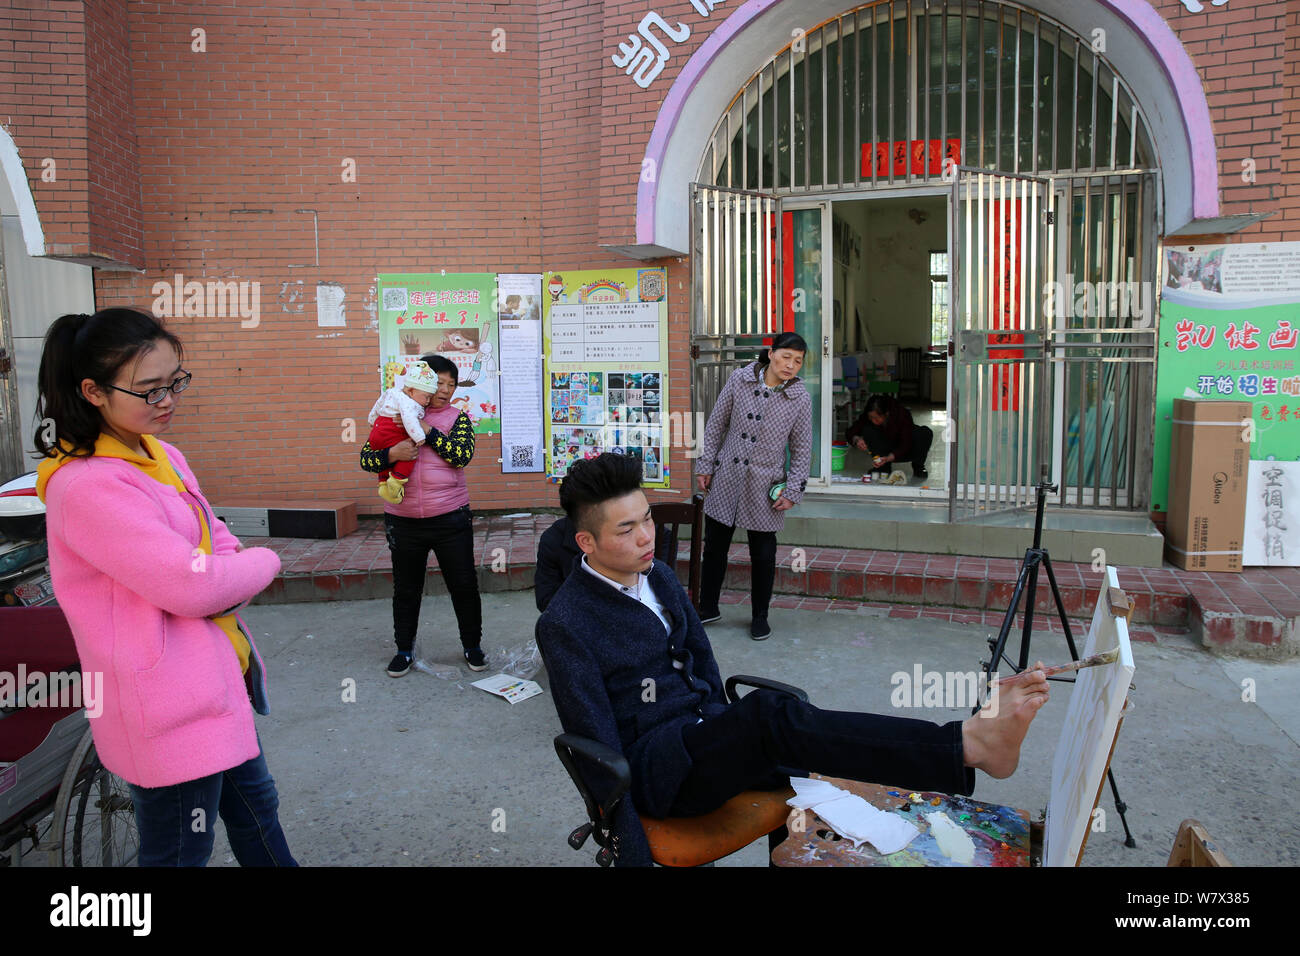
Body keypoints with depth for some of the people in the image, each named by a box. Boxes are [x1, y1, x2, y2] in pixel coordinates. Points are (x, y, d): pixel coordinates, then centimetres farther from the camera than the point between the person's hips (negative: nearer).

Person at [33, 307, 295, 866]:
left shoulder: (161, 455, 7)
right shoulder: (87, 486, -23)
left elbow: (214, 540, 11)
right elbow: (193, 587, -26)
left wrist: (230, 578, -12)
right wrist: (264, 563, -8)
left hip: (218, 682, 9)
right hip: (171, 710, -9)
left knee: (254, 805, 26)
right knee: (180, 854, 10)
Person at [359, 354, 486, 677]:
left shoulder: (457, 418, 2)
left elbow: (462, 455, -15)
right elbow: (366, 458, -1)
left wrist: (426, 430, -19)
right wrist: (392, 454, -20)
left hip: (451, 519, -1)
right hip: (403, 521, 1)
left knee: (464, 584, 7)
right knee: (406, 588, 15)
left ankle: (472, 645, 26)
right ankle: (404, 648, 32)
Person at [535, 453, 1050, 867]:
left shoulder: (658, 576, 8)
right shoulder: (564, 624, -13)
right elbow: (599, 747, -15)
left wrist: (728, 734, 17)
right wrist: (634, 855, -16)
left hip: (705, 735, 7)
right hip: (652, 768, -7)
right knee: (768, 712, -33)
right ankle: (970, 743, -43)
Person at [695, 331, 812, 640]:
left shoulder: (801, 398, -5)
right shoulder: (739, 379, -3)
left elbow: (802, 450, 1)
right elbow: (716, 423, 4)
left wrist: (792, 491, -4)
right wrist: (705, 464, 2)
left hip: (765, 487, -1)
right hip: (726, 479, 2)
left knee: (763, 554, 7)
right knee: (714, 546, 10)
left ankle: (760, 616, 26)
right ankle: (708, 608, 29)